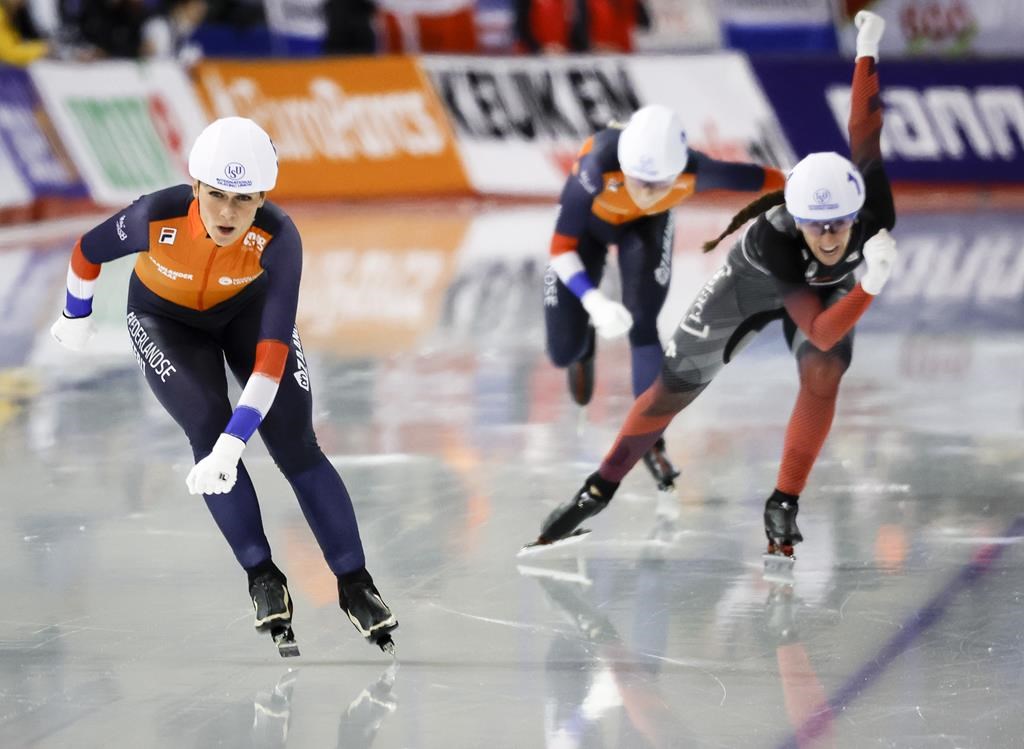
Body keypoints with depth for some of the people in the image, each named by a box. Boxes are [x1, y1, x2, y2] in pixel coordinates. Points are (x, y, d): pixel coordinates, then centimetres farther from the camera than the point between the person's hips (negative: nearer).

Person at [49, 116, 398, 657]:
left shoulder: (277, 238, -36)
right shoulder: (159, 217, -37)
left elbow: (272, 354, -39)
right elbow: (88, 251, -15)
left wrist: (234, 443, -47)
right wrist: (75, 318, 3)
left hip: (246, 307, 0)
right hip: (164, 318, 0)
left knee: (296, 446, -8)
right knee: (209, 431, -21)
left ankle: (355, 586, 2)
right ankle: (263, 579, -9)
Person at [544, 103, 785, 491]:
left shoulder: (693, 171, -38)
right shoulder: (598, 168, -44)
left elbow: (760, 178, -20)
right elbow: (561, 247, -36)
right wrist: (592, 300, -50)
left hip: (648, 226, 1)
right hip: (589, 222, -1)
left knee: (641, 324, -17)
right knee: (564, 351, -1)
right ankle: (583, 348, 38)